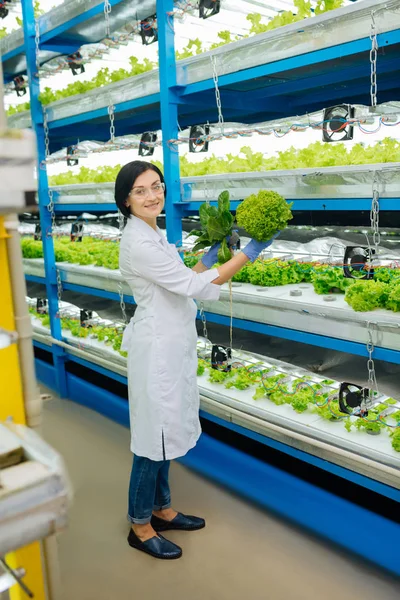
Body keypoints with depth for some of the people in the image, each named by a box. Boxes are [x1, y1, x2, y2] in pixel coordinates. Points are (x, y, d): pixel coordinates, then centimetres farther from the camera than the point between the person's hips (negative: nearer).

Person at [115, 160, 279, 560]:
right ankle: (139, 525, 23)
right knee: (154, 435, 4)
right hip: (158, 347, -10)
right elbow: (193, 286, -22)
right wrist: (248, 254, -18)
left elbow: (180, 284, 15)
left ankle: (161, 509, 36)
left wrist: (212, 254, 11)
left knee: (165, 430, 19)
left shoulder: (153, 235, 10)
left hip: (172, 344, 10)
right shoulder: (137, 242, -20)